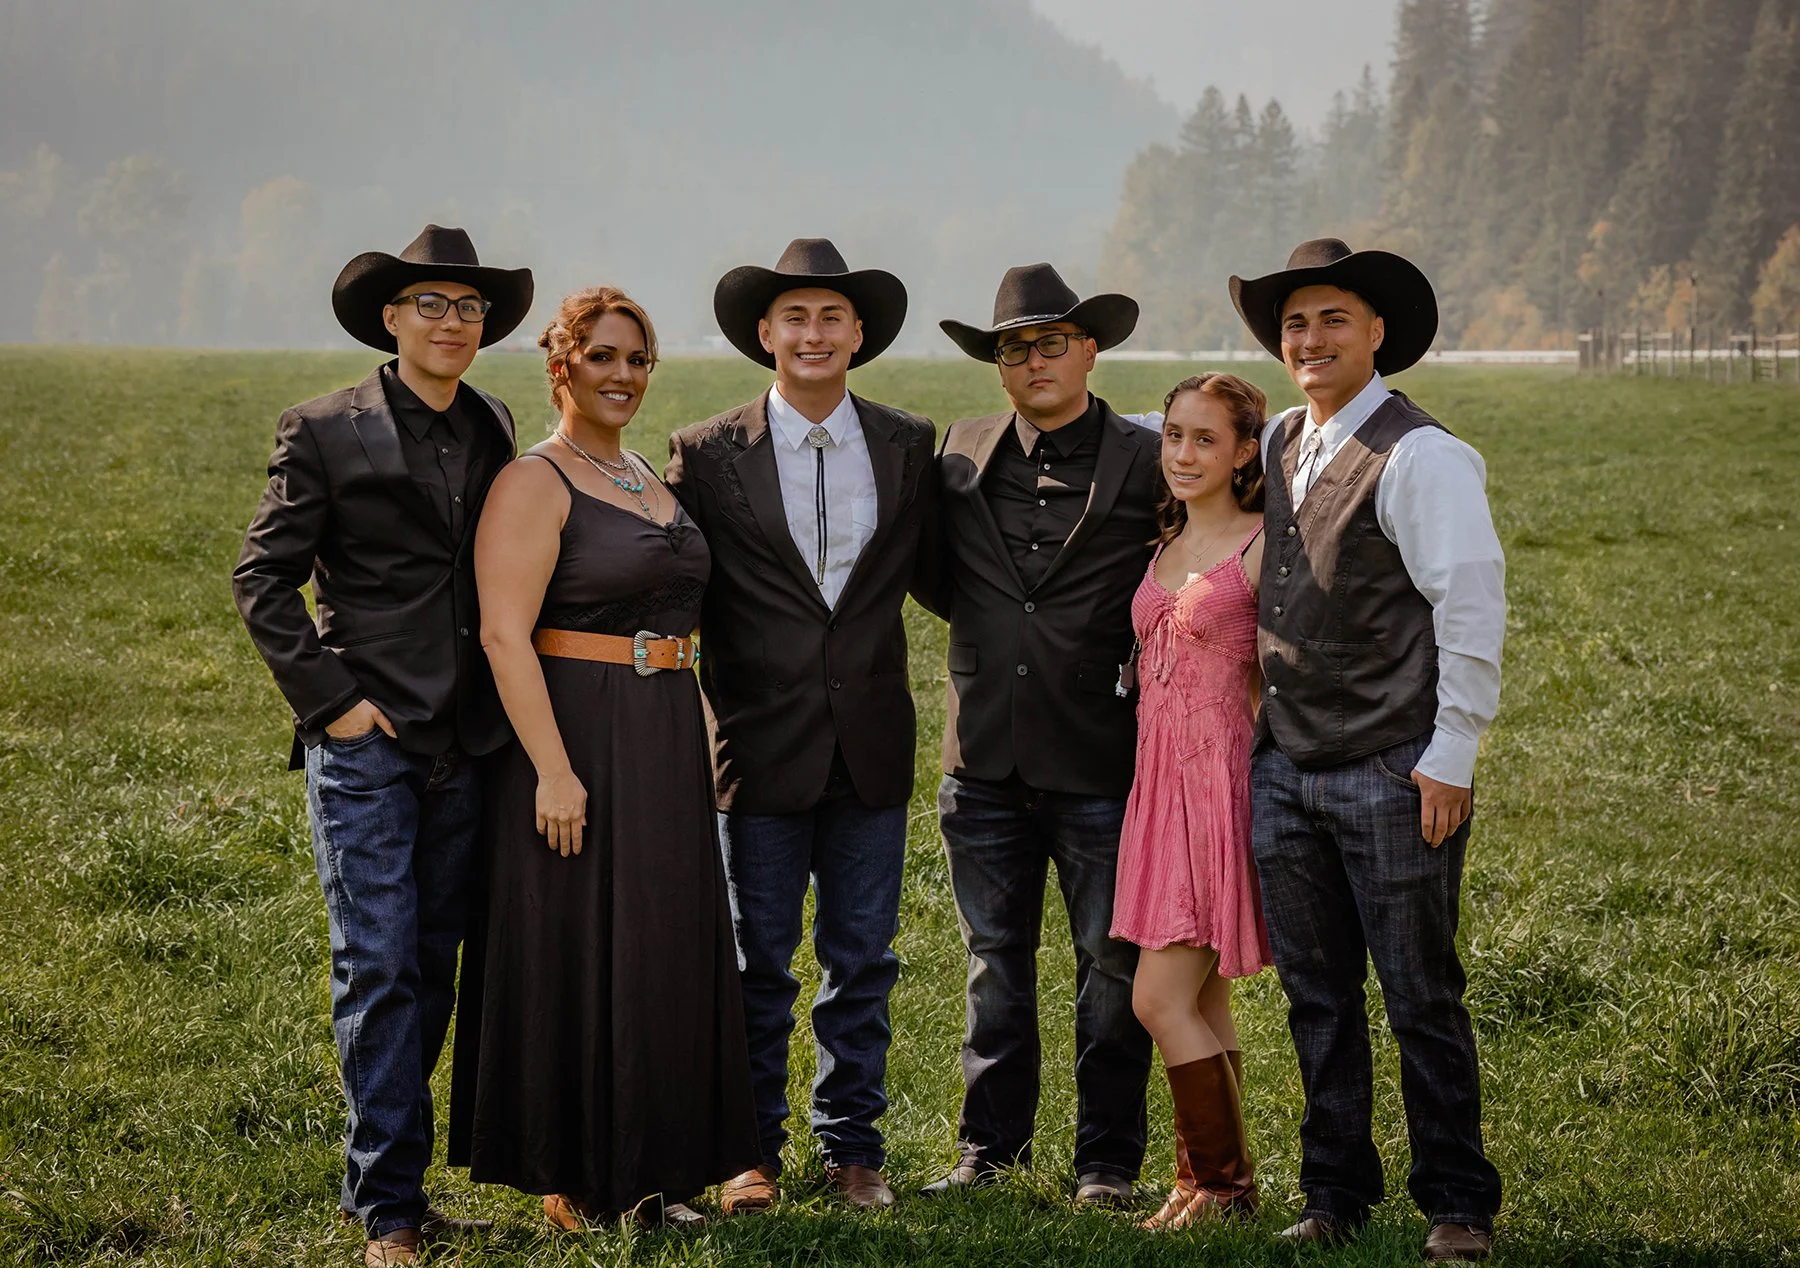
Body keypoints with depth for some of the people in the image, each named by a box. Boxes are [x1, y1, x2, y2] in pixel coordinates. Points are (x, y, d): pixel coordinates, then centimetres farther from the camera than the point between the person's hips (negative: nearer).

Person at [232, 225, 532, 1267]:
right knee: (380, 966, -7)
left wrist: (509, 712, 10)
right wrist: (328, 699, -9)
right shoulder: (326, 432, -3)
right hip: (367, 740, -5)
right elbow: (262, 577, -2)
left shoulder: (495, 430, 11)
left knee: (433, 967, 10)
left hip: (466, 741, 5)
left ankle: (400, 1175, 20)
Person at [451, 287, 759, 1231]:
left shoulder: (650, 478, 15)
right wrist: (553, 770, -23)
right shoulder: (534, 483, -9)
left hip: (664, 745, 8)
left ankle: (645, 1170, 21)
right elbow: (504, 634, -17)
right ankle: (567, 1178, 9)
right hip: (573, 737, -8)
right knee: (573, 954, -1)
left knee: (663, 951, 11)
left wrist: (685, 749, 15)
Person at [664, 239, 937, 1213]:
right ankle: (754, 1150, 18)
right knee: (758, 963, 5)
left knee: (863, 961, 9)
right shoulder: (707, 454, -2)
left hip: (872, 745, 2)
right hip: (762, 747, -2)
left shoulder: (908, 446, 5)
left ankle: (852, 1145, 20)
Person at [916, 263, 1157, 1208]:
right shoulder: (962, 454, 9)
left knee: (1112, 967, 5)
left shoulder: (1146, 464, -1)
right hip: (985, 761, 3)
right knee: (995, 962, 12)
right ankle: (990, 1146, 23)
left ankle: (1108, 1157, 16)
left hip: (1101, 761, -3)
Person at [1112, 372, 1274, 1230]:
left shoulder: (1260, 549, -9)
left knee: (1162, 1000, -9)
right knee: (1202, 1001, 11)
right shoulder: (1165, 546, 13)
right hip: (1159, 782, 7)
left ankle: (1221, 1183, 3)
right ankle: (1216, 1181, 17)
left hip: (1222, 787, -7)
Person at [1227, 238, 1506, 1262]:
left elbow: (1470, 608, -12)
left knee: (1421, 998, 1)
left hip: (1393, 773, -6)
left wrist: (1450, 755, -14)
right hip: (1285, 766, 7)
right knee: (1318, 996, 11)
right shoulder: (1276, 446, 12)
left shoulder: (1421, 456, -10)